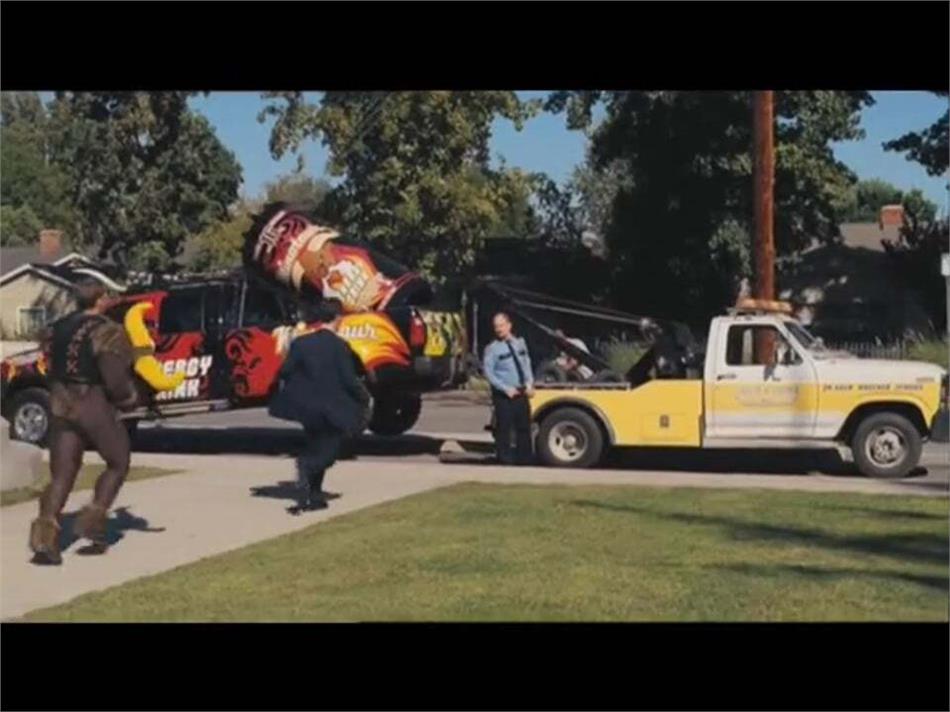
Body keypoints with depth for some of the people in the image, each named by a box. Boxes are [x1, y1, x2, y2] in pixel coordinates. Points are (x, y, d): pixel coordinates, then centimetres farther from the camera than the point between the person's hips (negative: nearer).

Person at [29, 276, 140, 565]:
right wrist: (129, 397, 1)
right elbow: (116, 380, -17)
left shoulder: (58, 328, 10)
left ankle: (45, 537, -5)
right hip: (95, 406, -6)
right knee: (118, 464, 15)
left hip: (61, 406, 6)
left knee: (61, 476, 8)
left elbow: (51, 368, 15)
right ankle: (92, 520, 5)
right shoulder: (107, 332, -13)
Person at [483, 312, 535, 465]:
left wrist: (529, 384, -1)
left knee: (524, 425, 10)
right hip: (504, 395, -5)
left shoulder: (520, 343, 10)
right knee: (504, 427, -5)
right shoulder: (492, 348, -7)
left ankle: (524, 457, 20)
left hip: (521, 393, 5)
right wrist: (506, 389, -17)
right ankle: (505, 458, 3)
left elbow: (527, 365, 14)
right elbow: (489, 373, -11)